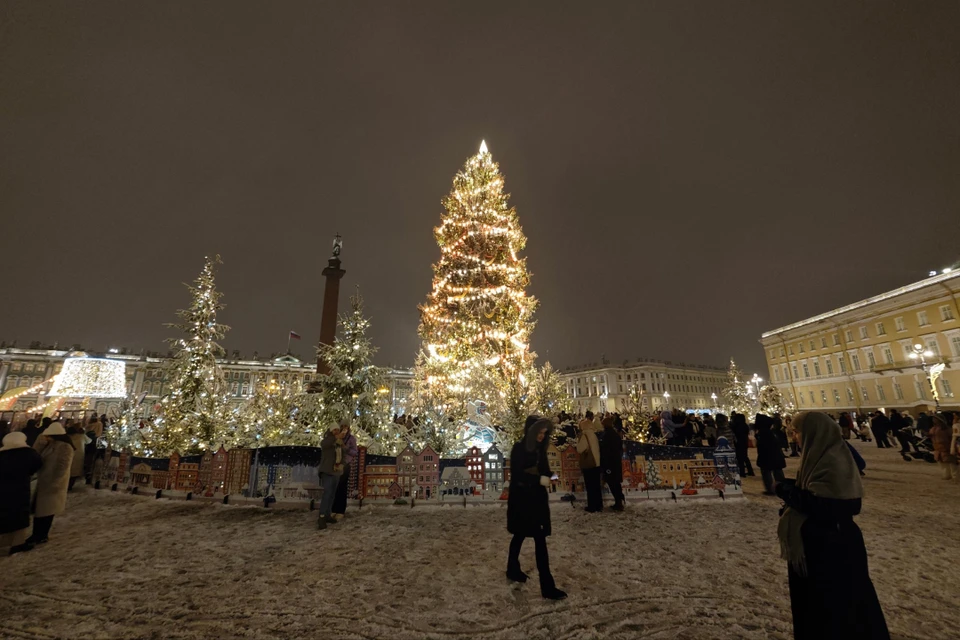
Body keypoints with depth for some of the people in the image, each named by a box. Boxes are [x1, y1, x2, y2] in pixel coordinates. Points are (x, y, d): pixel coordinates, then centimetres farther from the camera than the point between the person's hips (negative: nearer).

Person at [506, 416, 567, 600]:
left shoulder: (539, 448, 5)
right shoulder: (519, 448, -17)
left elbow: (544, 470, 10)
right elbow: (517, 475, -20)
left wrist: (547, 476, -12)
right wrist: (539, 479, -23)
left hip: (537, 498, 8)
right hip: (521, 499, -8)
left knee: (520, 535, 22)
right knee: (539, 540, -7)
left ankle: (513, 570, 39)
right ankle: (547, 586, 1)